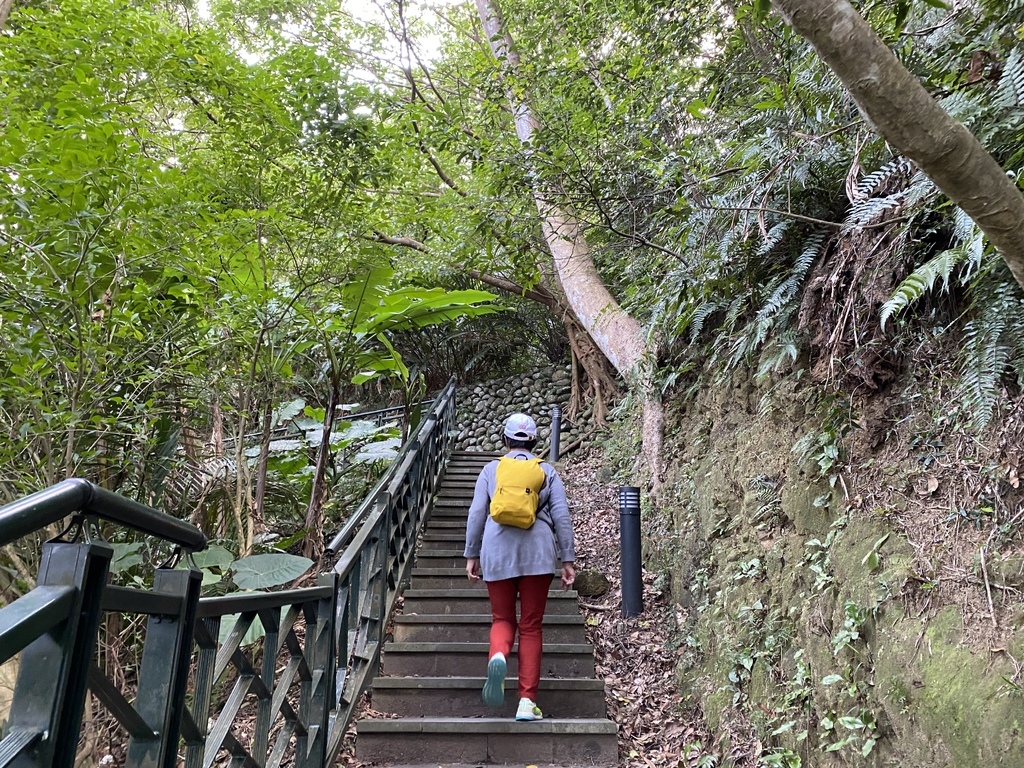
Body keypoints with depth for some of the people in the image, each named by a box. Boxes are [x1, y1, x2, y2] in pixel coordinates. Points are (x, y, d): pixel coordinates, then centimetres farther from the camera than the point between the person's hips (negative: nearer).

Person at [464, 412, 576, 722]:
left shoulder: (491, 470, 9)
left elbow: (477, 513, 5)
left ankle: (497, 656, -20)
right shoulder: (547, 472, 9)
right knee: (531, 625, 7)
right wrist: (567, 559, 7)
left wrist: (471, 555, 11)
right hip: (537, 552, 0)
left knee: (503, 619, 13)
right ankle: (527, 701, 6)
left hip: (497, 550, 0)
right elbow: (561, 516, 4)